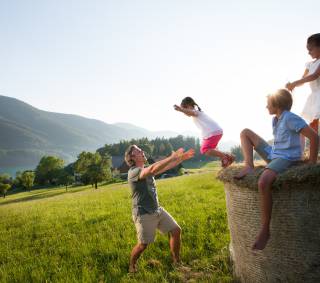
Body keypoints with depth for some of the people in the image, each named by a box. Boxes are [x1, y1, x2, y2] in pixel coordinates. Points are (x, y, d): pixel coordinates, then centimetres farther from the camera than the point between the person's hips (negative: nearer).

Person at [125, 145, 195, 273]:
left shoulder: (147, 170, 10)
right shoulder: (133, 172, -19)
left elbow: (166, 167, 6)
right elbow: (153, 169, -36)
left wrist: (181, 158, -5)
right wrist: (172, 157, -34)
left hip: (157, 210, 8)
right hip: (143, 214, -8)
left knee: (176, 230, 7)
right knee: (143, 244, -1)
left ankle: (177, 262, 23)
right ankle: (131, 266, 27)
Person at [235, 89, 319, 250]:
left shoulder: (290, 118, -16)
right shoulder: (275, 120, 11)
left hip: (286, 158, -10)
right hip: (273, 155, 10)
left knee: (263, 183, -40)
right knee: (245, 133, 8)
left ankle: (265, 229, -26)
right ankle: (249, 167, -5)